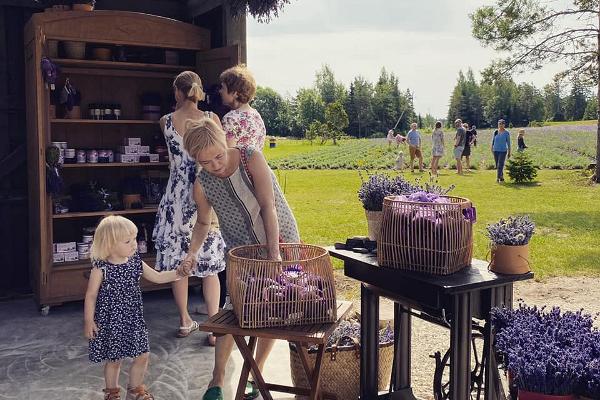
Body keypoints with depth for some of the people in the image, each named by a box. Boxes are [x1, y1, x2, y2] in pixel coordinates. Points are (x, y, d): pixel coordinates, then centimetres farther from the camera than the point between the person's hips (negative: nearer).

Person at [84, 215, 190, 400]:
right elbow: (91, 295, -10)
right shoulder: (101, 268, -16)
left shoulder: (136, 263, -2)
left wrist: (178, 272, -8)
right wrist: (88, 321, -11)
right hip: (110, 321, -5)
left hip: (133, 318, 5)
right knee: (114, 359, 9)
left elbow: (157, 277, 5)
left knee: (142, 355, 10)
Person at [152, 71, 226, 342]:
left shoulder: (166, 122, 0)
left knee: (177, 261, 12)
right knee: (209, 264, 5)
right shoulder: (211, 119, -4)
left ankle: (185, 322, 23)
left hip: (177, 197, 1)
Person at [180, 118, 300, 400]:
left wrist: (274, 251, -32)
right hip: (242, 252, 1)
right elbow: (203, 223, 7)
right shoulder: (202, 185, -11)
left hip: (281, 240, -1)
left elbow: (268, 205, -25)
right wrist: (191, 253, -8)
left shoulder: (251, 159, -20)